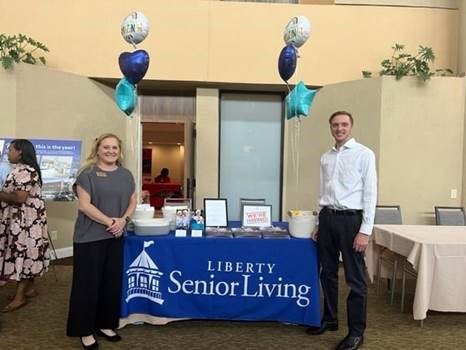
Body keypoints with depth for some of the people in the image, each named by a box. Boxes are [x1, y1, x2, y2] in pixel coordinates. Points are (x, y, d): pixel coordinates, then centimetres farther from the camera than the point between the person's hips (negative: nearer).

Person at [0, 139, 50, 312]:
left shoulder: (24, 171, -19)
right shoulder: (24, 170, 15)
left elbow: (20, 198, -23)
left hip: (25, 220, -10)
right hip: (22, 219, 10)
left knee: (21, 253, -6)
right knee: (26, 252, 14)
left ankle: (19, 297, 0)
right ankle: (29, 288, 23)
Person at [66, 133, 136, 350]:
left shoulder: (126, 174, 9)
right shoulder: (88, 173, -7)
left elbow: (133, 201, 11)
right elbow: (84, 205, -14)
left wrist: (123, 220, -8)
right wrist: (109, 221, -17)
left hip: (116, 237, 5)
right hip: (90, 237, -5)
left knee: (112, 282, 12)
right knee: (89, 283, 3)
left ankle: (105, 325, 28)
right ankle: (85, 331, 17)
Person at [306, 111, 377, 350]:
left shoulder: (364, 154, -6)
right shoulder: (326, 157, 12)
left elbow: (370, 193, -9)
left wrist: (365, 231, -14)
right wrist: (320, 223, 15)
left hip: (351, 219, -6)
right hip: (328, 217, 6)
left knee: (355, 278, 4)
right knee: (328, 273, 16)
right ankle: (329, 319, 33)